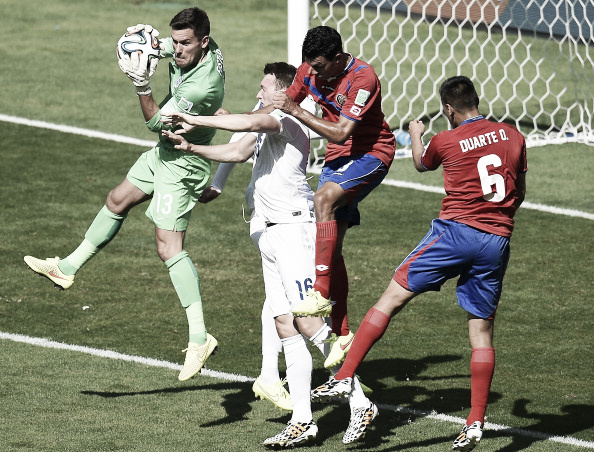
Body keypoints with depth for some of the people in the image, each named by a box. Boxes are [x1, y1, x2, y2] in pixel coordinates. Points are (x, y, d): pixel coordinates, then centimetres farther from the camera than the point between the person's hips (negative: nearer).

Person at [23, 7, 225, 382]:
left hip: (182, 163, -10)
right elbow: (166, 49, 14)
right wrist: (151, 39, -8)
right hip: (164, 152, 10)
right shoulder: (198, 50, -8)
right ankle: (68, 269, 40)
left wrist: (143, 86, -39)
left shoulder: (204, 87, -33)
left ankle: (199, 338, -18)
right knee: (118, 201, 22)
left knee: (169, 247, -15)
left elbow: (157, 122, -25)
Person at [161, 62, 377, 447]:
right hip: (271, 233, 10)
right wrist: (191, 148, 18)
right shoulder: (270, 124, 23)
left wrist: (197, 121, -23)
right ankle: (302, 421, 4)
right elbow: (237, 152, 31)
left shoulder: (289, 119, -8)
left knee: (307, 321, -15)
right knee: (285, 326, 4)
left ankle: (359, 403, -12)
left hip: (293, 227, -10)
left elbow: (251, 124, -26)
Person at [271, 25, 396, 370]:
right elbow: (282, 105, 14)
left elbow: (341, 133, -28)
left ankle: (321, 294, -36)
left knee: (324, 197, -33)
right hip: (338, 158, 7)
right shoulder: (309, 71, -3)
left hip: (371, 152, -7)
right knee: (331, 245, 0)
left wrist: (297, 111, -29)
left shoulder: (363, 78, -24)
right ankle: (342, 335, 4)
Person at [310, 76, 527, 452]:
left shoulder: (445, 142, -2)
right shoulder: (513, 137, 7)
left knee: (392, 297, 3)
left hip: (456, 230, -4)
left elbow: (422, 164, 23)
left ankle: (345, 376, -1)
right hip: (498, 240, 4)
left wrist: (415, 135, 43)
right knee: (482, 332, 8)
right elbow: (519, 194, 19)